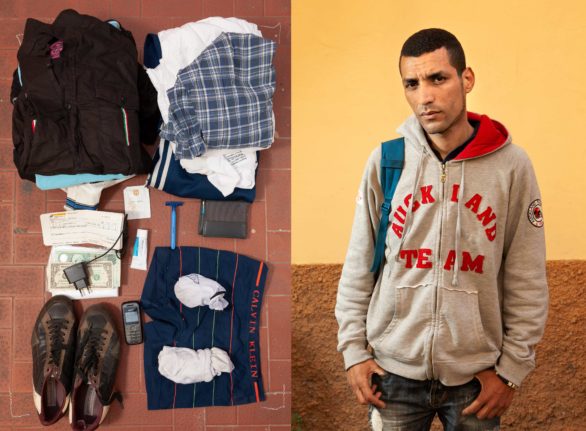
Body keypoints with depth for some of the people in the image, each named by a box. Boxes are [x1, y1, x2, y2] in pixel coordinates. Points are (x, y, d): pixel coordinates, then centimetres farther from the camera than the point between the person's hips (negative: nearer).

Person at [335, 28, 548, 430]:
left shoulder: (512, 165, -7)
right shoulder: (384, 161, -4)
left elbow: (527, 283, -3)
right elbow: (358, 268, 1)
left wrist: (511, 368, -4)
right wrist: (354, 349, 0)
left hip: (476, 375, 0)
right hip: (393, 370, 1)